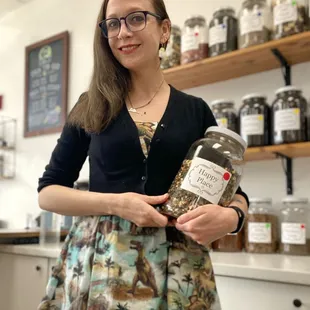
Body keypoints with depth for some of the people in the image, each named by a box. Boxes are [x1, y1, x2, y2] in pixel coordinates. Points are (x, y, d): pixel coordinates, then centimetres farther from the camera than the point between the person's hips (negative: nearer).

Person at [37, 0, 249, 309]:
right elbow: (47, 191, 3)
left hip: (177, 264, 1)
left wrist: (230, 217, -15)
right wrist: (115, 203, -13)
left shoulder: (195, 110, 3)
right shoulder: (90, 108, 3)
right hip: (97, 260, 0)